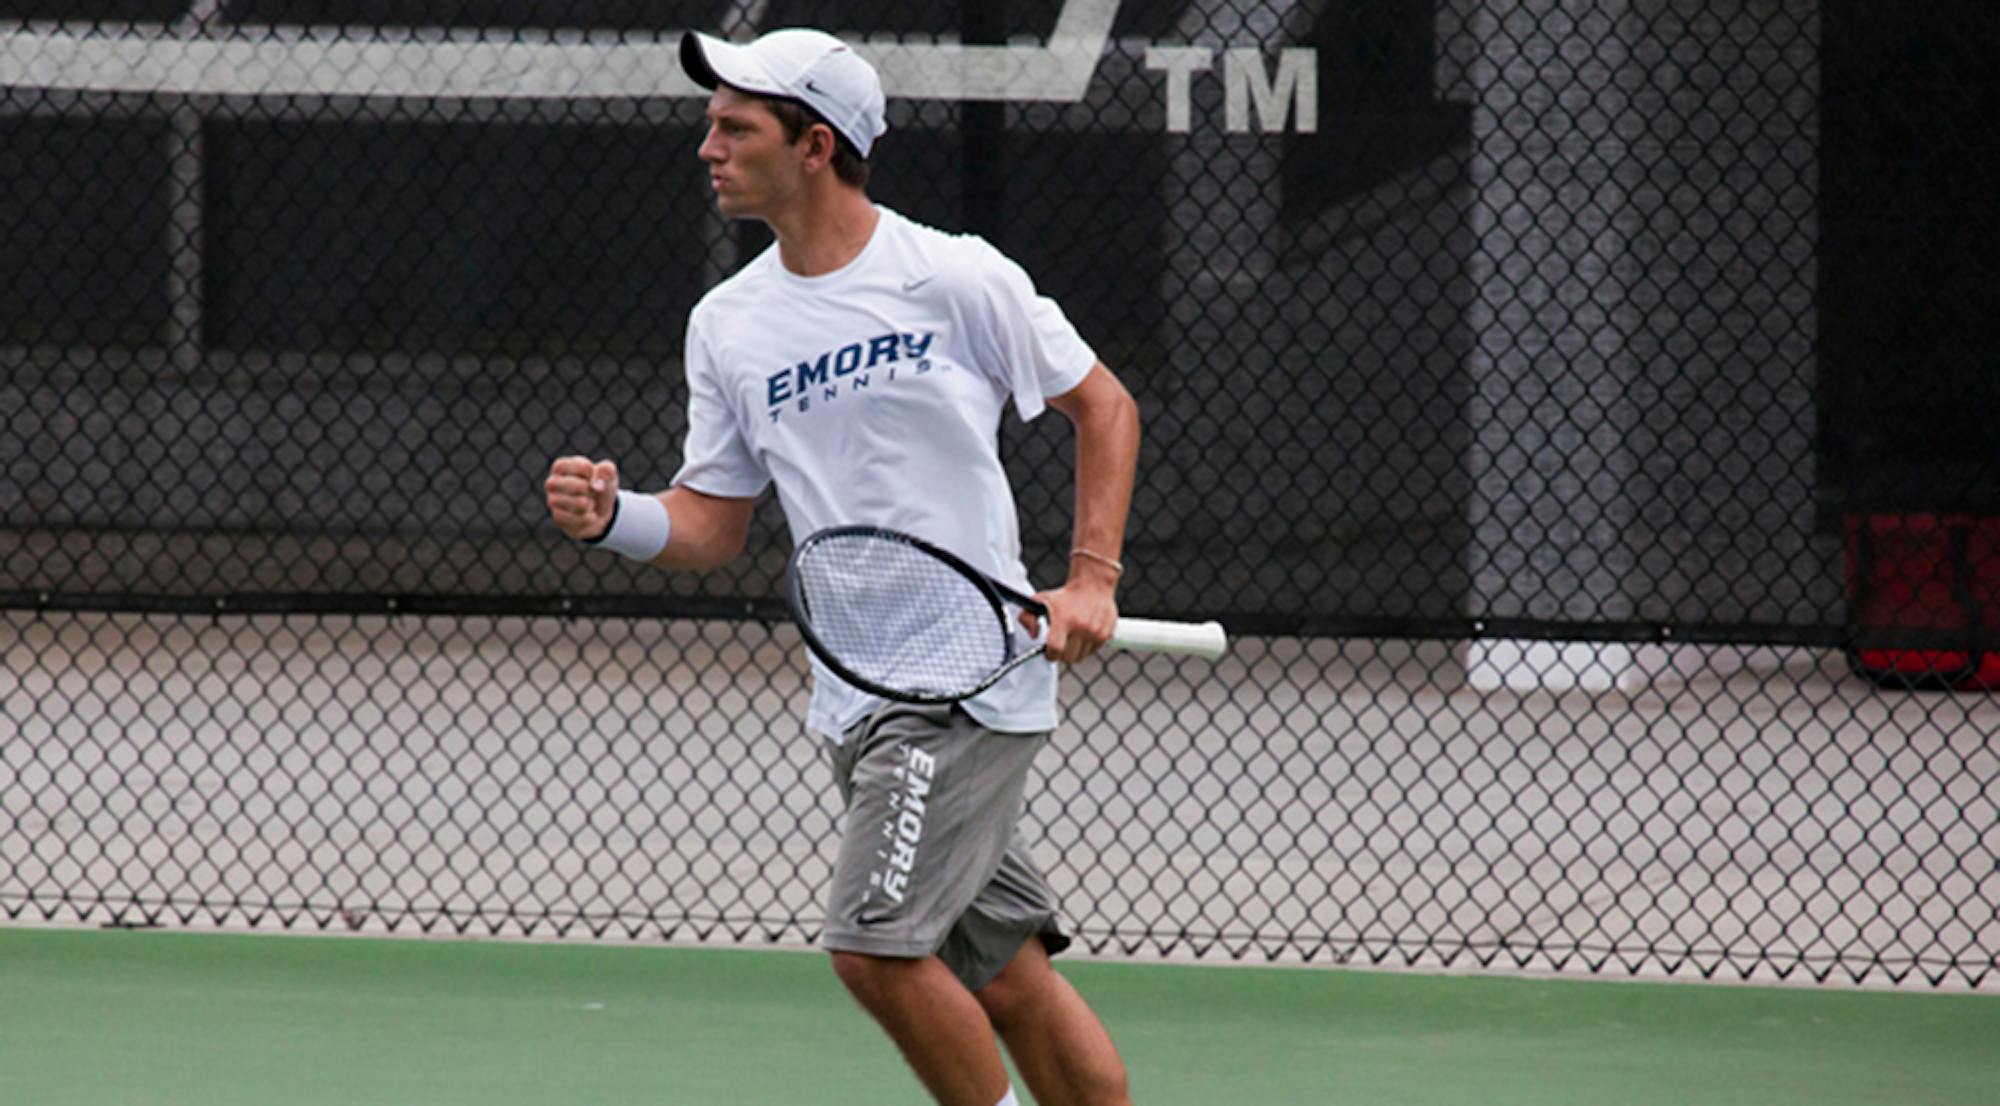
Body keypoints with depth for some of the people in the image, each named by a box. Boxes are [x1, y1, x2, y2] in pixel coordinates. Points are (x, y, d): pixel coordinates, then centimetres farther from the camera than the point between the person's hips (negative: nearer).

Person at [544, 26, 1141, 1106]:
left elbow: (1102, 405, 3)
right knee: (1004, 974, 7)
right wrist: (613, 517, -9)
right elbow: (713, 522, 12)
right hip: (856, 696, 6)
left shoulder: (953, 278, -6)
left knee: (875, 941, -16)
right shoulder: (727, 323, 9)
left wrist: (1091, 580, -6)